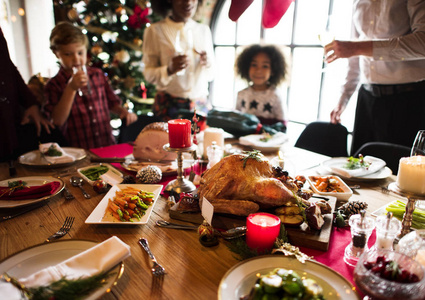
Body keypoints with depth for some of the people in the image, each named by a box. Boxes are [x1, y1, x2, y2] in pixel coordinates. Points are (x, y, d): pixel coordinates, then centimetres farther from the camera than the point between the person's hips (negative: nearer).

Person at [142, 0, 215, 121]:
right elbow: (148, 74, -3)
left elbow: (210, 75, 13)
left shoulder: (204, 30, 11)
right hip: (169, 105, -3)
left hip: (200, 105, 4)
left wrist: (208, 64, -10)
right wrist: (170, 69, -22)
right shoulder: (155, 30, -2)